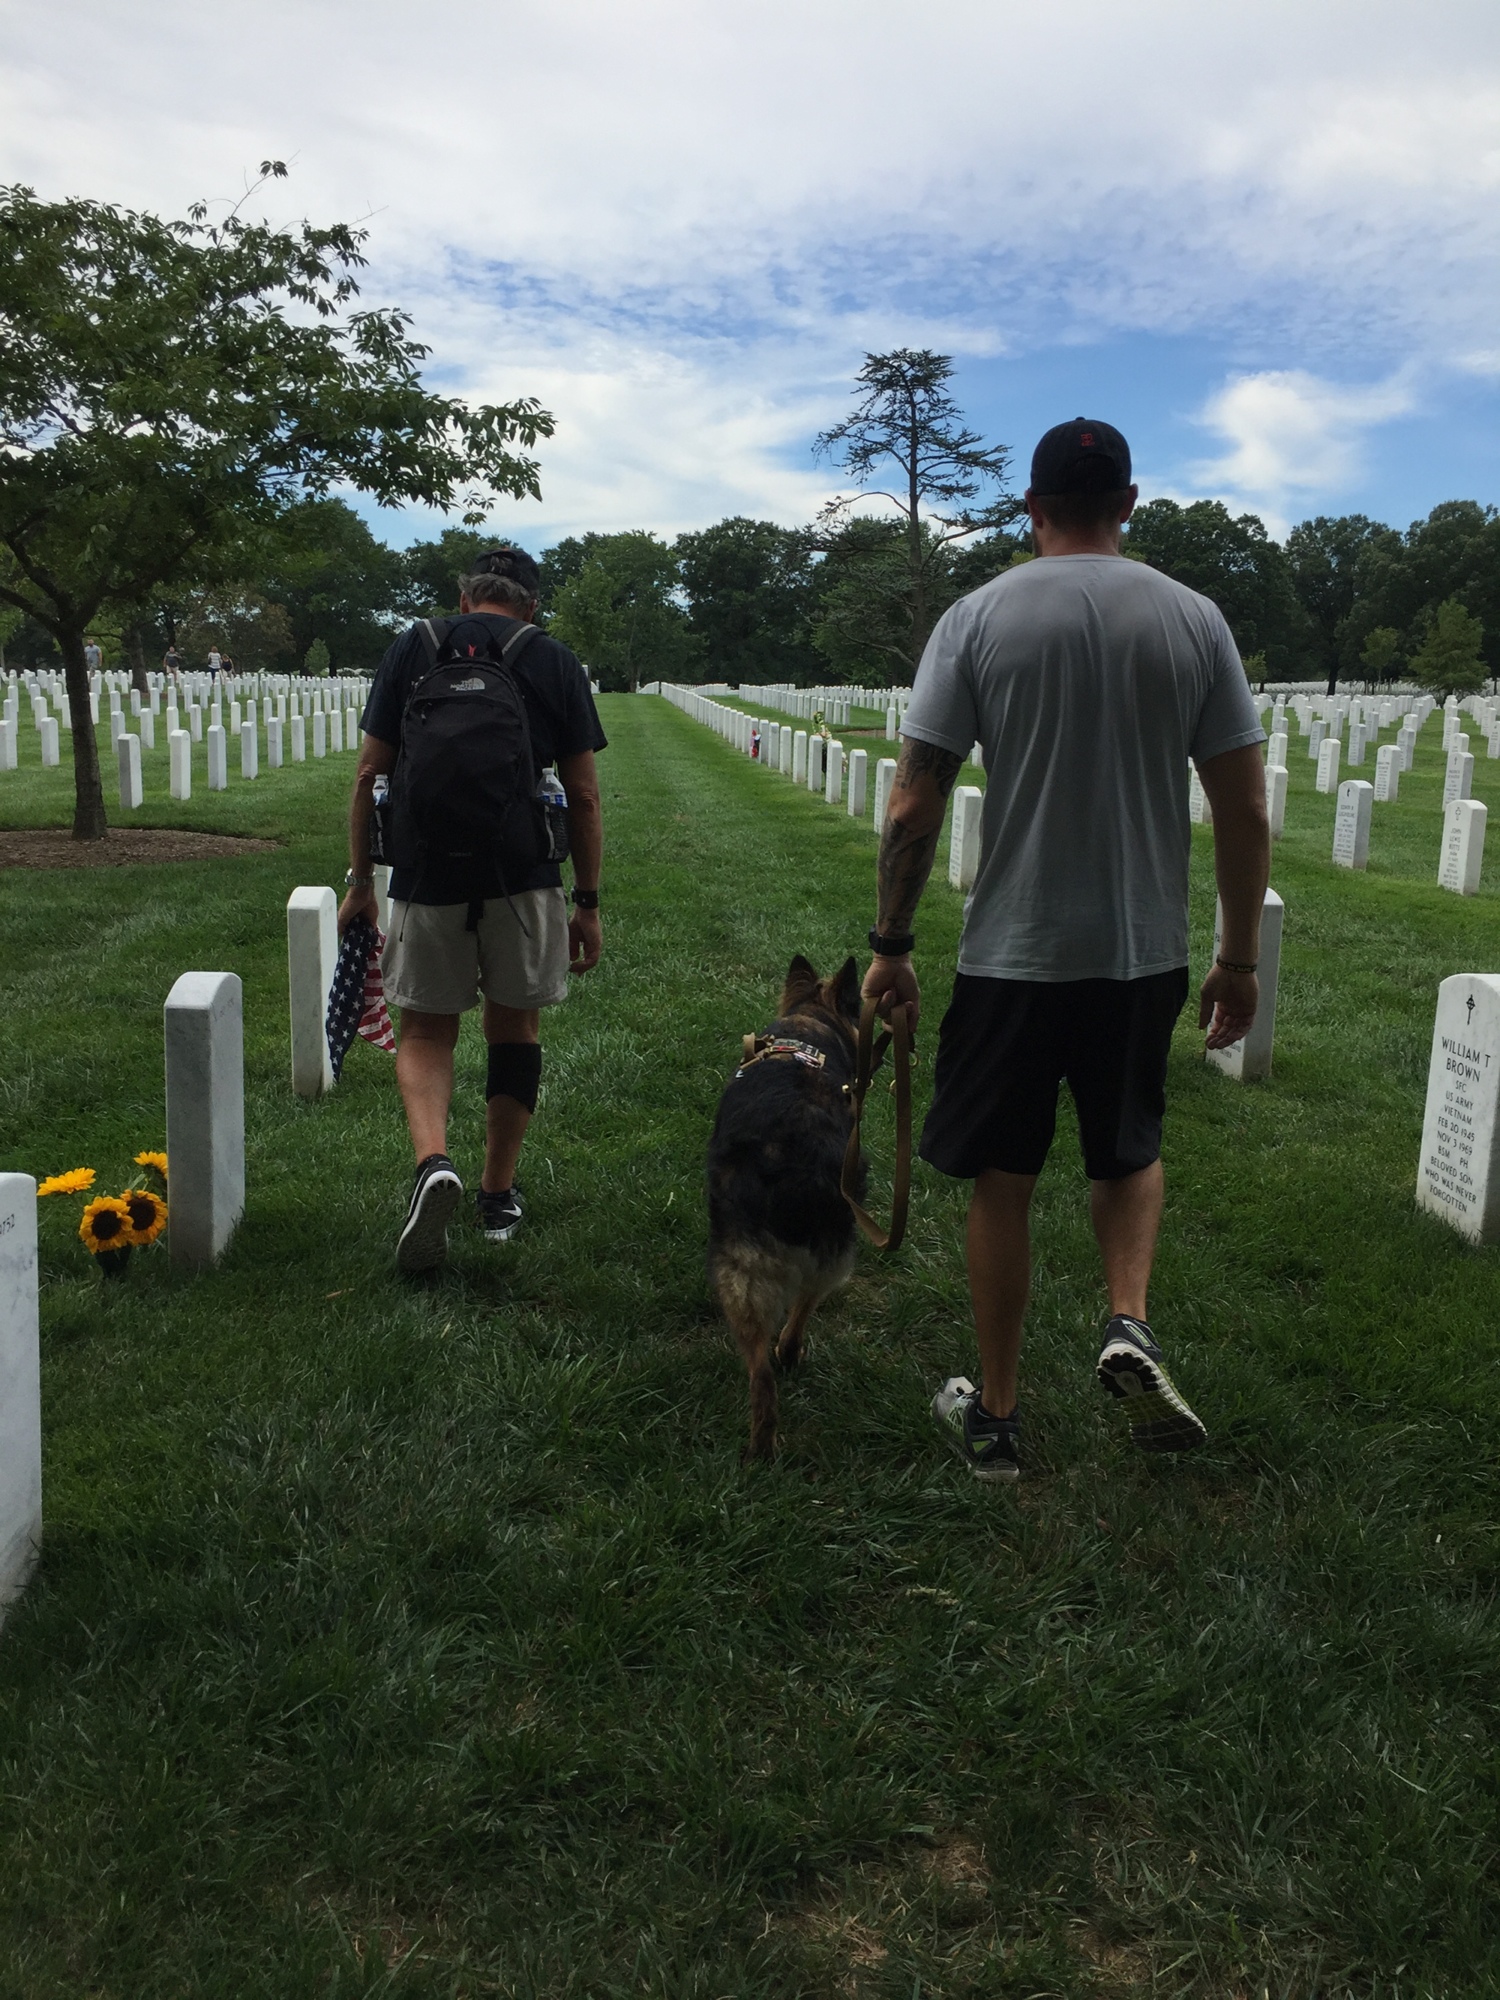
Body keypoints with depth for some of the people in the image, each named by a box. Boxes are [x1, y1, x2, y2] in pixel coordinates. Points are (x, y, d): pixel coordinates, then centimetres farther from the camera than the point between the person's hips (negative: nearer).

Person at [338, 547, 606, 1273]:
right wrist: (588, 903, 8)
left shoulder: (412, 649, 6)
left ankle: (433, 1161, -13)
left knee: (426, 1029, 13)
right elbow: (583, 796, 2)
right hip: (524, 881, 0)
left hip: (427, 878, 0)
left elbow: (369, 776, 4)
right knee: (515, 1028, 15)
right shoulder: (555, 664, 5)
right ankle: (499, 1195, 23)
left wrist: (360, 882, 12)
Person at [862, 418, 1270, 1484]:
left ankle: (994, 1416, 21)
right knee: (1130, 1146, 25)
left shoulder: (978, 617, -4)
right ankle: (1131, 1324, 3)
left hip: (1014, 954, -2)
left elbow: (913, 807, -8)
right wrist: (1239, 960, 9)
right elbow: (1246, 812, -1)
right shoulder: (1194, 618, 0)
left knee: (1003, 1180, 11)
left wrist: (891, 944, 3)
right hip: (1146, 952, 2)